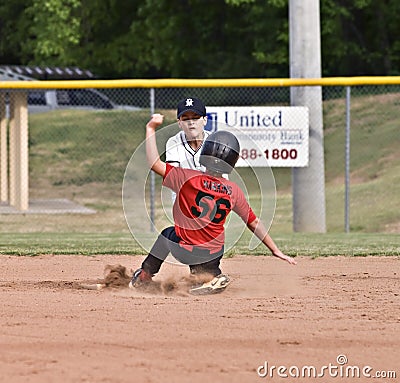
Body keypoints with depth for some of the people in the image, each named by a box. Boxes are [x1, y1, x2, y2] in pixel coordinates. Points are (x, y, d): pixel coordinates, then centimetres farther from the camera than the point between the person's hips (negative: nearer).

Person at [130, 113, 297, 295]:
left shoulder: (188, 178, -19)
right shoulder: (234, 191, -9)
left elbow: (154, 164, -20)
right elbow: (254, 222, -1)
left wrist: (151, 129, -13)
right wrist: (275, 250, 9)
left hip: (185, 251, 0)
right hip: (213, 256, 0)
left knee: (169, 234, 32)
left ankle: (144, 276, 32)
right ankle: (212, 277, -5)